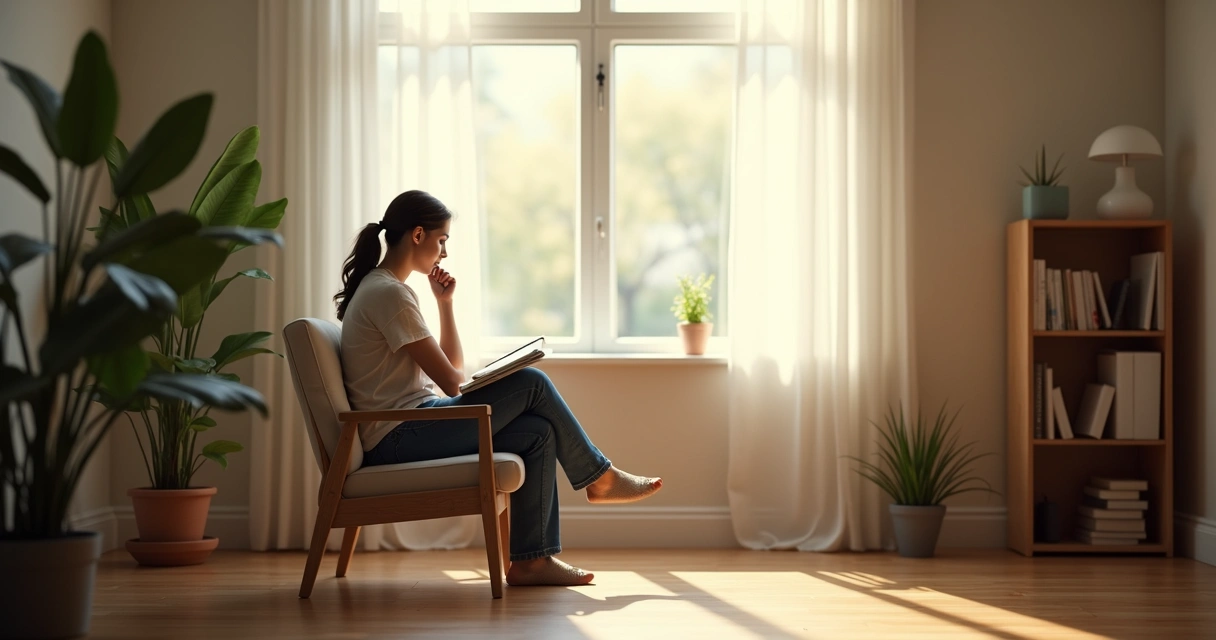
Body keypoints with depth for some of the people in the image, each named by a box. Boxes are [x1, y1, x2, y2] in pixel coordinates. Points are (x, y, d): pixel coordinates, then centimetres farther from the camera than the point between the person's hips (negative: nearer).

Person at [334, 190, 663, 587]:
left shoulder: (385, 289, 18)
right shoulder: (388, 294, -14)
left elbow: (452, 368, 18)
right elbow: (451, 381, -15)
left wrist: (445, 303, 8)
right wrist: (499, 385, 3)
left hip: (410, 429, 10)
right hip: (398, 436, -10)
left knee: (538, 432, -2)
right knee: (532, 384, -10)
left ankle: (532, 560, -4)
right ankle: (599, 478, 7)